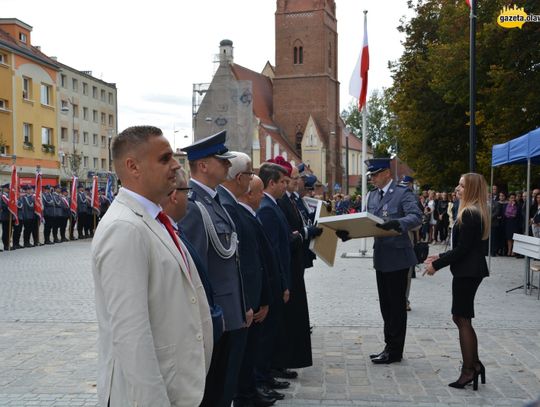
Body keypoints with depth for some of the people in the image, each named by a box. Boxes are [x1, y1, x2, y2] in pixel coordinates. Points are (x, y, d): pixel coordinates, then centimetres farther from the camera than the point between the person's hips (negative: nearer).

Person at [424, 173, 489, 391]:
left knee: (462, 319, -2)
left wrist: (437, 265, -13)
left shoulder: (469, 214, -17)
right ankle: (474, 364, 21)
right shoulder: (477, 213, 14)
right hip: (470, 270, 10)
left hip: (467, 272, -10)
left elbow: (462, 249, -20)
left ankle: (469, 370, 6)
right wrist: (440, 256, 15)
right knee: (462, 318, 15)